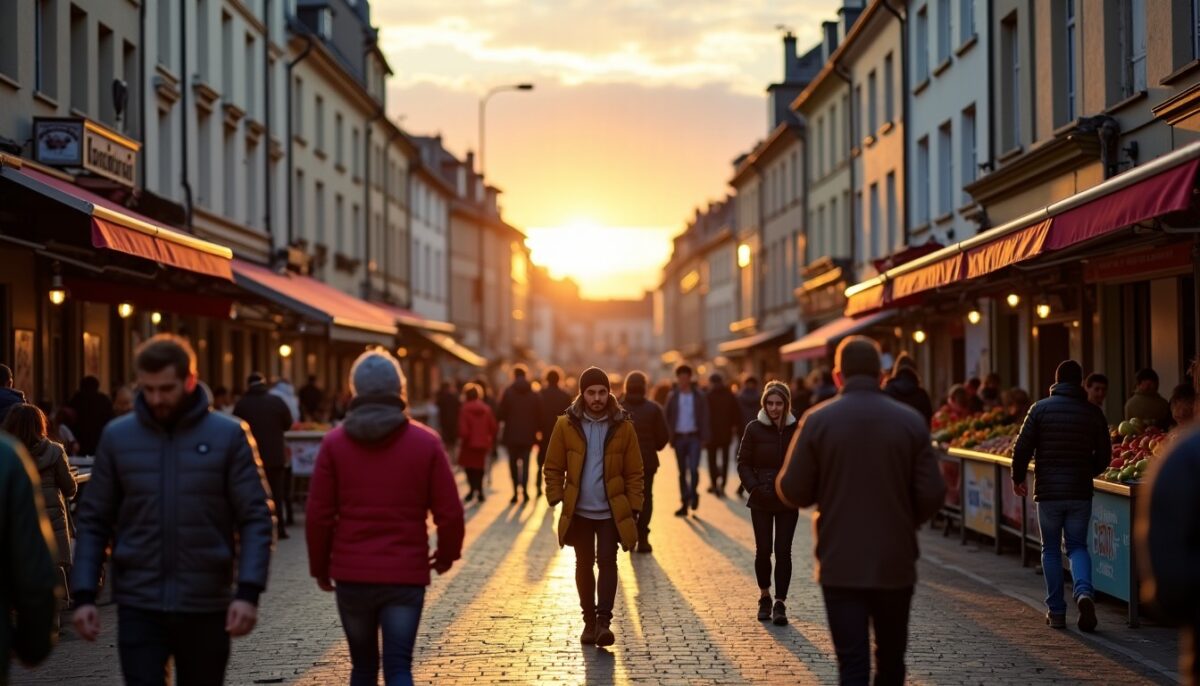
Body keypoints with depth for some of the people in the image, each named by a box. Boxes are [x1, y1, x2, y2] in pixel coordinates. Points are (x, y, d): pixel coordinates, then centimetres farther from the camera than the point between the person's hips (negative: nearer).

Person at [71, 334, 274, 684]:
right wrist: (84, 595, -3)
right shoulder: (117, 437, 2)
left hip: (206, 606, 0)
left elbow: (256, 518, -4)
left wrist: (248, 592, -15)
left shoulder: (229, 436, -3)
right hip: (138, 606, 1)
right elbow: (93, 521, 6)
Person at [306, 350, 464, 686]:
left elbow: (319, 514, -2)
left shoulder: (334, 443, -1)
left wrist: (320, 567, 12)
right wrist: (446, 555, 15)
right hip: (406, 574, -1)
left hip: (351, 574, 1)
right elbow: (449, 511, -3)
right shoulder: (426, 442, -2)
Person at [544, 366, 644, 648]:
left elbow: (634, 472, 1)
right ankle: (589, 620, 19)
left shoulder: (623, 427, -3)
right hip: (579, 511, 1)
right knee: (584, 564, 9)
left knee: (607, 561, -8)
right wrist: (556, 500, -5)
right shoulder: (566, 425, -3)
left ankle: (604, 620, -9)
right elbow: (554, 467, 2)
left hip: (612, 511, -1)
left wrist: (634, 508, -3)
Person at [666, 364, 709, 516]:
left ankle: (693, 493, 9)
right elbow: (668, 418, 7)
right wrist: (669, 436, -3)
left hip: (694, 437, -2)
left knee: (693, 468, -15)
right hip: (679, 437, 2)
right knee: (682, 472, 6)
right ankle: (685, 502, 13)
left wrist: (704, 437, -6)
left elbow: (704, 418, 2)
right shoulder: (672, 397, 7)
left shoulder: (699, 397, 2)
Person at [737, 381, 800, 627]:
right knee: (763, 550, 3)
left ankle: (780, 604, 0)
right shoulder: (754, 429, -2)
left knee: (783, 551, -3)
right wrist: (754, 488, -11)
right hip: (761, 500, 0)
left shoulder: (797, 429, -2)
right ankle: (765, 597, 22)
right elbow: (743, 463, 1)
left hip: (788, 501, 0)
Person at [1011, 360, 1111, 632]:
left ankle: (1056, 610, 10)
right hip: (1081, 492, 1)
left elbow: (1022, 448, -5)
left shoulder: (1040, 408, -4)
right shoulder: (1093, 412, 2)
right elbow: (1104, 455, 6)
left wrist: (1018, 478, 11)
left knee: (1051, 549, 10)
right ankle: (1084, 591, -17)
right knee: (1077, 546, 10)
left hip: (1048, 491, -1)